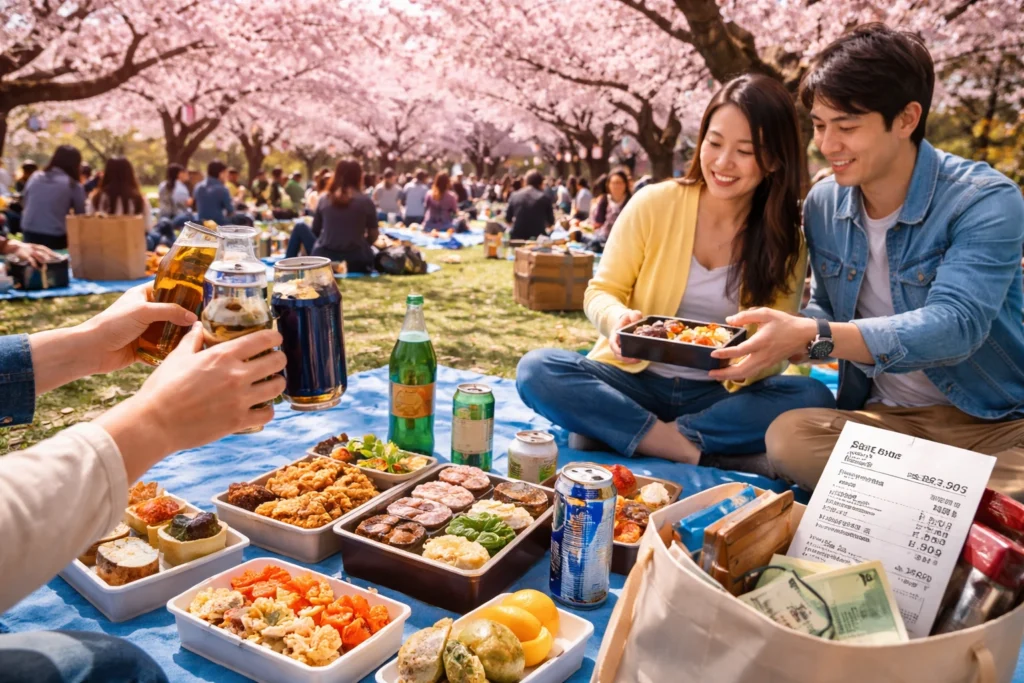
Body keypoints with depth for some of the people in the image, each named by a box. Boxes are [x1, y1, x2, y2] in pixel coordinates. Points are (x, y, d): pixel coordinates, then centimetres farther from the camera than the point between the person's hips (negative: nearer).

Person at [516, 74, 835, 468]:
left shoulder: (786, 243, -2)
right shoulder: (653, 205, -7)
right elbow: (601, 291, -2)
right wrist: (618, 318, -26)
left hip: (717, 395, 2)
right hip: (634, 380, -1)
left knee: (813, 398, -26)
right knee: (537, 369, -26)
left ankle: (617, 431, -23)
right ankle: (699, 451, -25)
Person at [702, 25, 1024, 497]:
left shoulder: (985, 201, -14)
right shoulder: (822, 205, 2)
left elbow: (954, 325, -27)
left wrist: (812, 336, -39)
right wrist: (777, 339, -11)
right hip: (885, 418, 5)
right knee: (788, 435, -28)